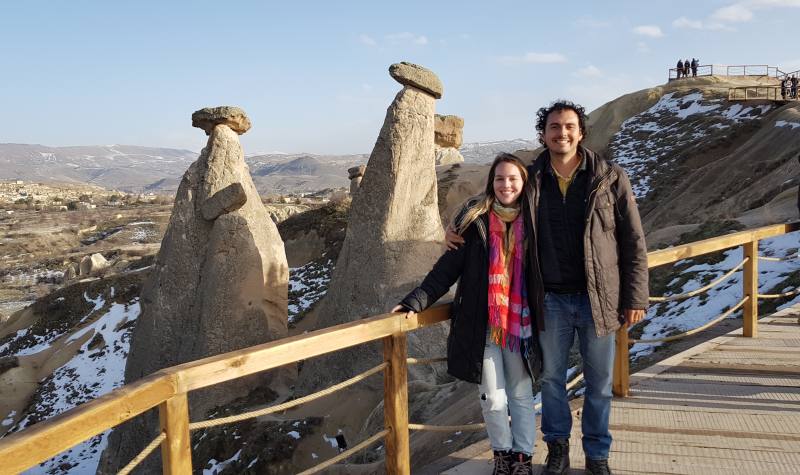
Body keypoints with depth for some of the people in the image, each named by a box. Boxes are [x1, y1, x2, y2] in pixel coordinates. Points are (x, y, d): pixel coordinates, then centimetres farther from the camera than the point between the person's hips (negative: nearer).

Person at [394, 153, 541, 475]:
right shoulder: (475, 219, -4)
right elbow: (449, 266, -5)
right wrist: (416, 301, -13)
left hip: (520, 323, 1)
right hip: (481, 323, -1)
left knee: (521, 394, 10)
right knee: (492, 398, 6)